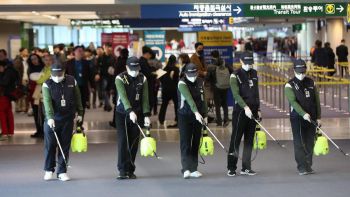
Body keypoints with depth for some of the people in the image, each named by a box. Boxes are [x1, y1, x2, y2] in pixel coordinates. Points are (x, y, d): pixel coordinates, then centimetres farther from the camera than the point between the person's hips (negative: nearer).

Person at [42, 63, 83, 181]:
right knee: (50, 145, 1)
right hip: (52, 119, -2)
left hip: (68, 119, 2)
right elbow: (47, 102, -18)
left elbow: (78, 98, 11)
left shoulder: (72, 82, 2)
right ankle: (49, 170, 15)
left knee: (65, 146, 3)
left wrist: (80, 113, 10)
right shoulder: (47, 85, -7)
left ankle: (62, 171, 10)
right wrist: (50, 117, -30)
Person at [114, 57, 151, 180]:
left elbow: (145, 98, 0)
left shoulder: (142, 79, 2)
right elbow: (123, 96, -23)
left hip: (137, 114, 3)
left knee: (134, 143, 3)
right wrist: (130, 112, -36)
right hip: (122, 114, -3)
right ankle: (123, 170, -12)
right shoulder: (120, 78, -10)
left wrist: (146, 115, -10)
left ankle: (130, 170, 10)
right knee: (123, 142, -10)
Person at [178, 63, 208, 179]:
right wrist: (196, 112, -38)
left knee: (196, 143, 6)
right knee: (185, 142, -10)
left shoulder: (200, 82, 7)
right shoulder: (182, 83, -12)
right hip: (185, 116, -5)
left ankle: (193, 169, 11)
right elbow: (189, 99, -27)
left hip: (198, 116, 5)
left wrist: (205, 115, 11)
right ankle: (186, 169, -14)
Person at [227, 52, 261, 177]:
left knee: (249, 140, 7)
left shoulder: (254, 74, 13)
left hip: (252, 111, 6)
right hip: (240, 110, -6)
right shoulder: (235, 75, -6)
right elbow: (236, 94, -17)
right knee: (236, 139, -6)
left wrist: (258, 109, 14)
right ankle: (231, 168, -1)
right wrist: (245, 107, -28)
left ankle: (246, 168, 12)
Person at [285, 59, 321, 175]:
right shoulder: (290, 85, -3)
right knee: (299, 143, -5)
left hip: (311, 118, 4)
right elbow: (293, 101, -16)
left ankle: (308, 166, 13)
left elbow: (317, 101, 12)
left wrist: (318, 117, 6)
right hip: (297, 118, -4)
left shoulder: (311, 83, 10)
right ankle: (302, 167, -4)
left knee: (310, 143, 6)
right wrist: (303, 114, -29)